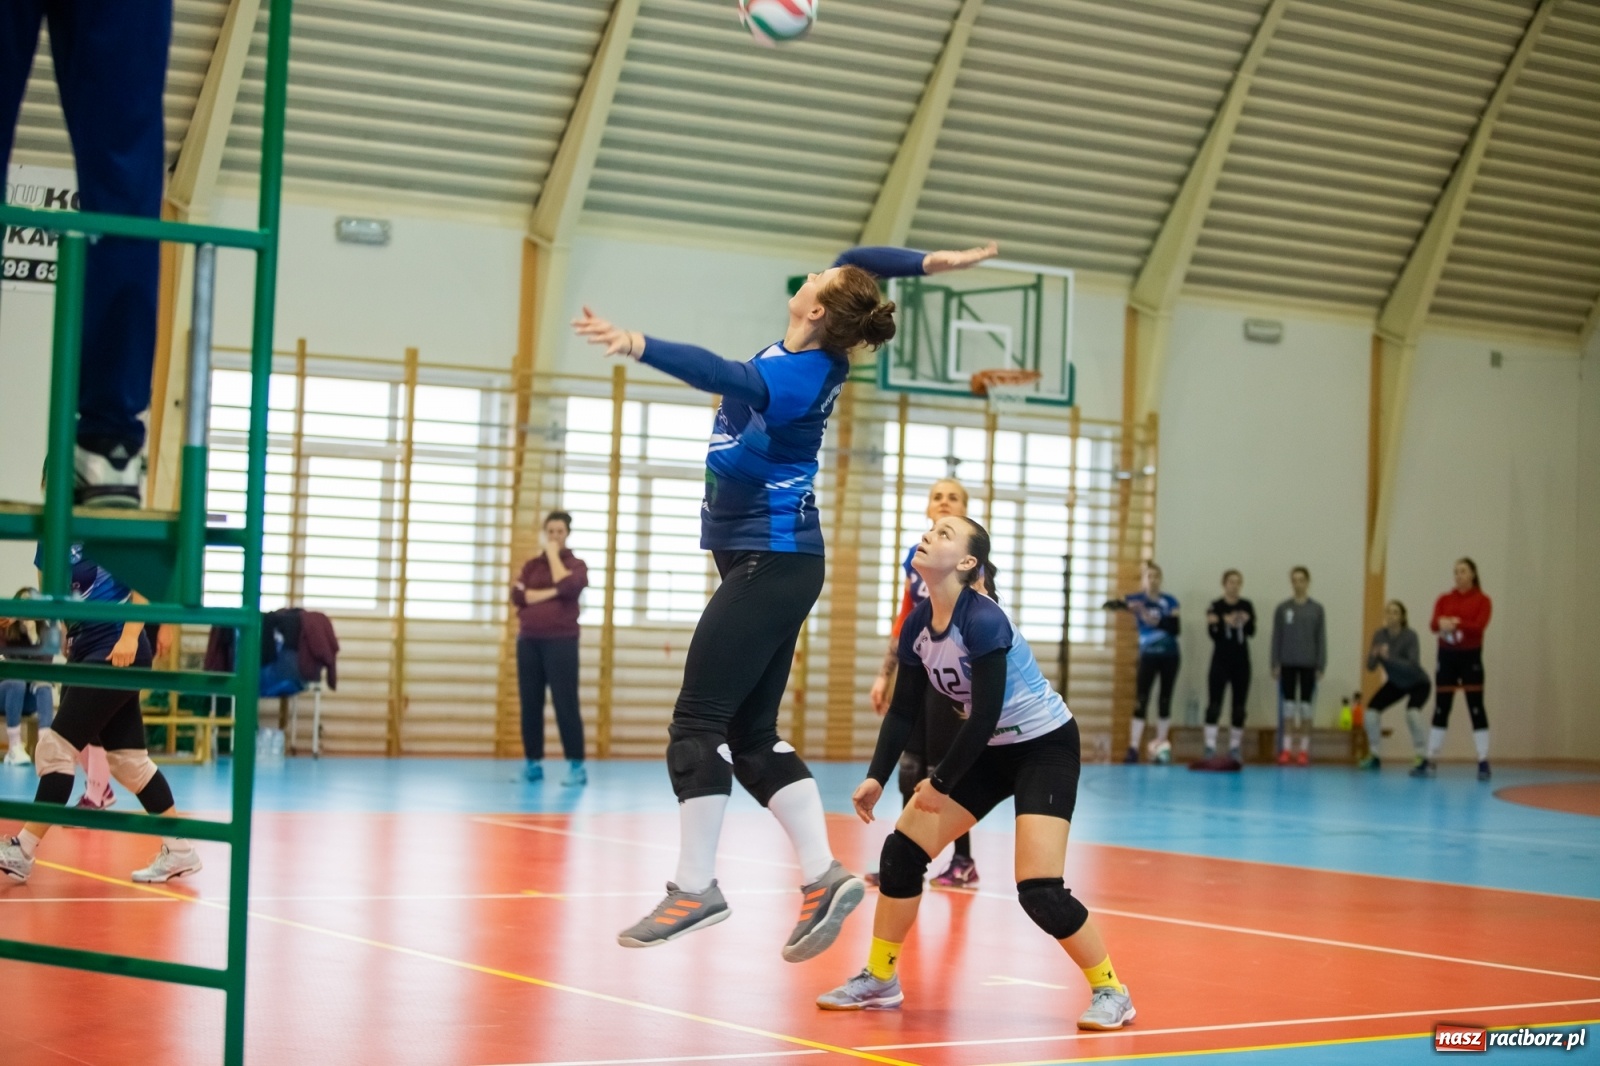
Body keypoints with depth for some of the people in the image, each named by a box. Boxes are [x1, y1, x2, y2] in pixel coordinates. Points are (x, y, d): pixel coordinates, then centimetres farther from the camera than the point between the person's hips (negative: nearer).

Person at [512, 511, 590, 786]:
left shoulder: (576, 564, 4)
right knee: (530, 705, 4)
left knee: (565, 704, -9)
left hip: (561, 641, -4)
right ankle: (534, 763, 12)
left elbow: (567, 586, -18)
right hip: (528, 641, 4)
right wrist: (550, 593, -11)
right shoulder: (531, 565, 13)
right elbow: (517, 595, -2)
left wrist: (554, 555, -7)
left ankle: (576, 766, -9)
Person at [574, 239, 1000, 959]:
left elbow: (726, 377, -41)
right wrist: (932, 262, 9)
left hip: (768, 566, -10)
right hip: (780, 563, 10)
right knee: (751, 734, 9)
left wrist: (640, 347, -55)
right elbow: (852, 267, 20)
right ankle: (823, 878, 5)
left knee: (698, 722, -8)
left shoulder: (796, 377, -20)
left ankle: (695, 889, -5)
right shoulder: (818, 359, 5)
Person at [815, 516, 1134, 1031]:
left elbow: (985, 715, -28)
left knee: (1039, 889, -19)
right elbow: (903, 710, 4)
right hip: (989, 750, 8)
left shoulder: (982, 620, -27)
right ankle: (879, 980, 16)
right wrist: (877, 777, -7)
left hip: (1045, 747, -8)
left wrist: (941, 784, -20)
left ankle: (1109, 992, 1)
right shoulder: (917, 625, -4)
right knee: (901, 851, 1)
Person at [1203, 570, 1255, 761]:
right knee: (1214, 704, -8)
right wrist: (1225, 623, -29)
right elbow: (1212, 634, -11)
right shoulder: (1215, 606, -3)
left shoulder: (1247, 606, 5)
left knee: (1239, 705, 5)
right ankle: (1210, 746, -7)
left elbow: (1252, 632, -5)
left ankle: (1235, 747, 12)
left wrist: (1247, 622, -26)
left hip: (1241, 660, 3)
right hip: (1221, 659, -3)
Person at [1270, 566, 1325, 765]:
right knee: (1288, 706, 2)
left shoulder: (1317, 609, 2)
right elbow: (1276, 637, 3)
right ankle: (1286, 749, 5)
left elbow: (1321, 639, 1)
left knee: (1306, 706, 3)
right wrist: (1275, 664, -2)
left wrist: (1321, 666, -4)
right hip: (1287, 663, 0)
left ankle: (1304, 750, 8)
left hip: (1308, 664, 0)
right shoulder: (1282, 608, 3)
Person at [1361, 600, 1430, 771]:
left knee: (1412, 714, -31)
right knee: (1371, 711, -9)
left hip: (1418, 683, -5)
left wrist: (1388, 657, -47)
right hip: (1395, 683, 5)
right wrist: (1373, 656, -36)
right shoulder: (1380, 635, -16)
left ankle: (1423, 758, -17)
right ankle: (1374, 756, 9)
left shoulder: (1410, 636, -30)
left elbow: (1413, 666, -38)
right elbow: (1371, 666, -13)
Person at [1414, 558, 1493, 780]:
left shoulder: (1482, 600, -1)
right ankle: (1431, 761, 9)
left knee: (1476, 708, -5)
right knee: (1441, 709, 5)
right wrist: (1441, 623, -29)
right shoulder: (1444, 599, 8)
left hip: (1470, 657, -3)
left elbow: (1479, 626, -16)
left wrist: (1456, 624, -28)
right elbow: (1433, 624, -6)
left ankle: (1483, 763, -2)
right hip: (1447, 656, 3)